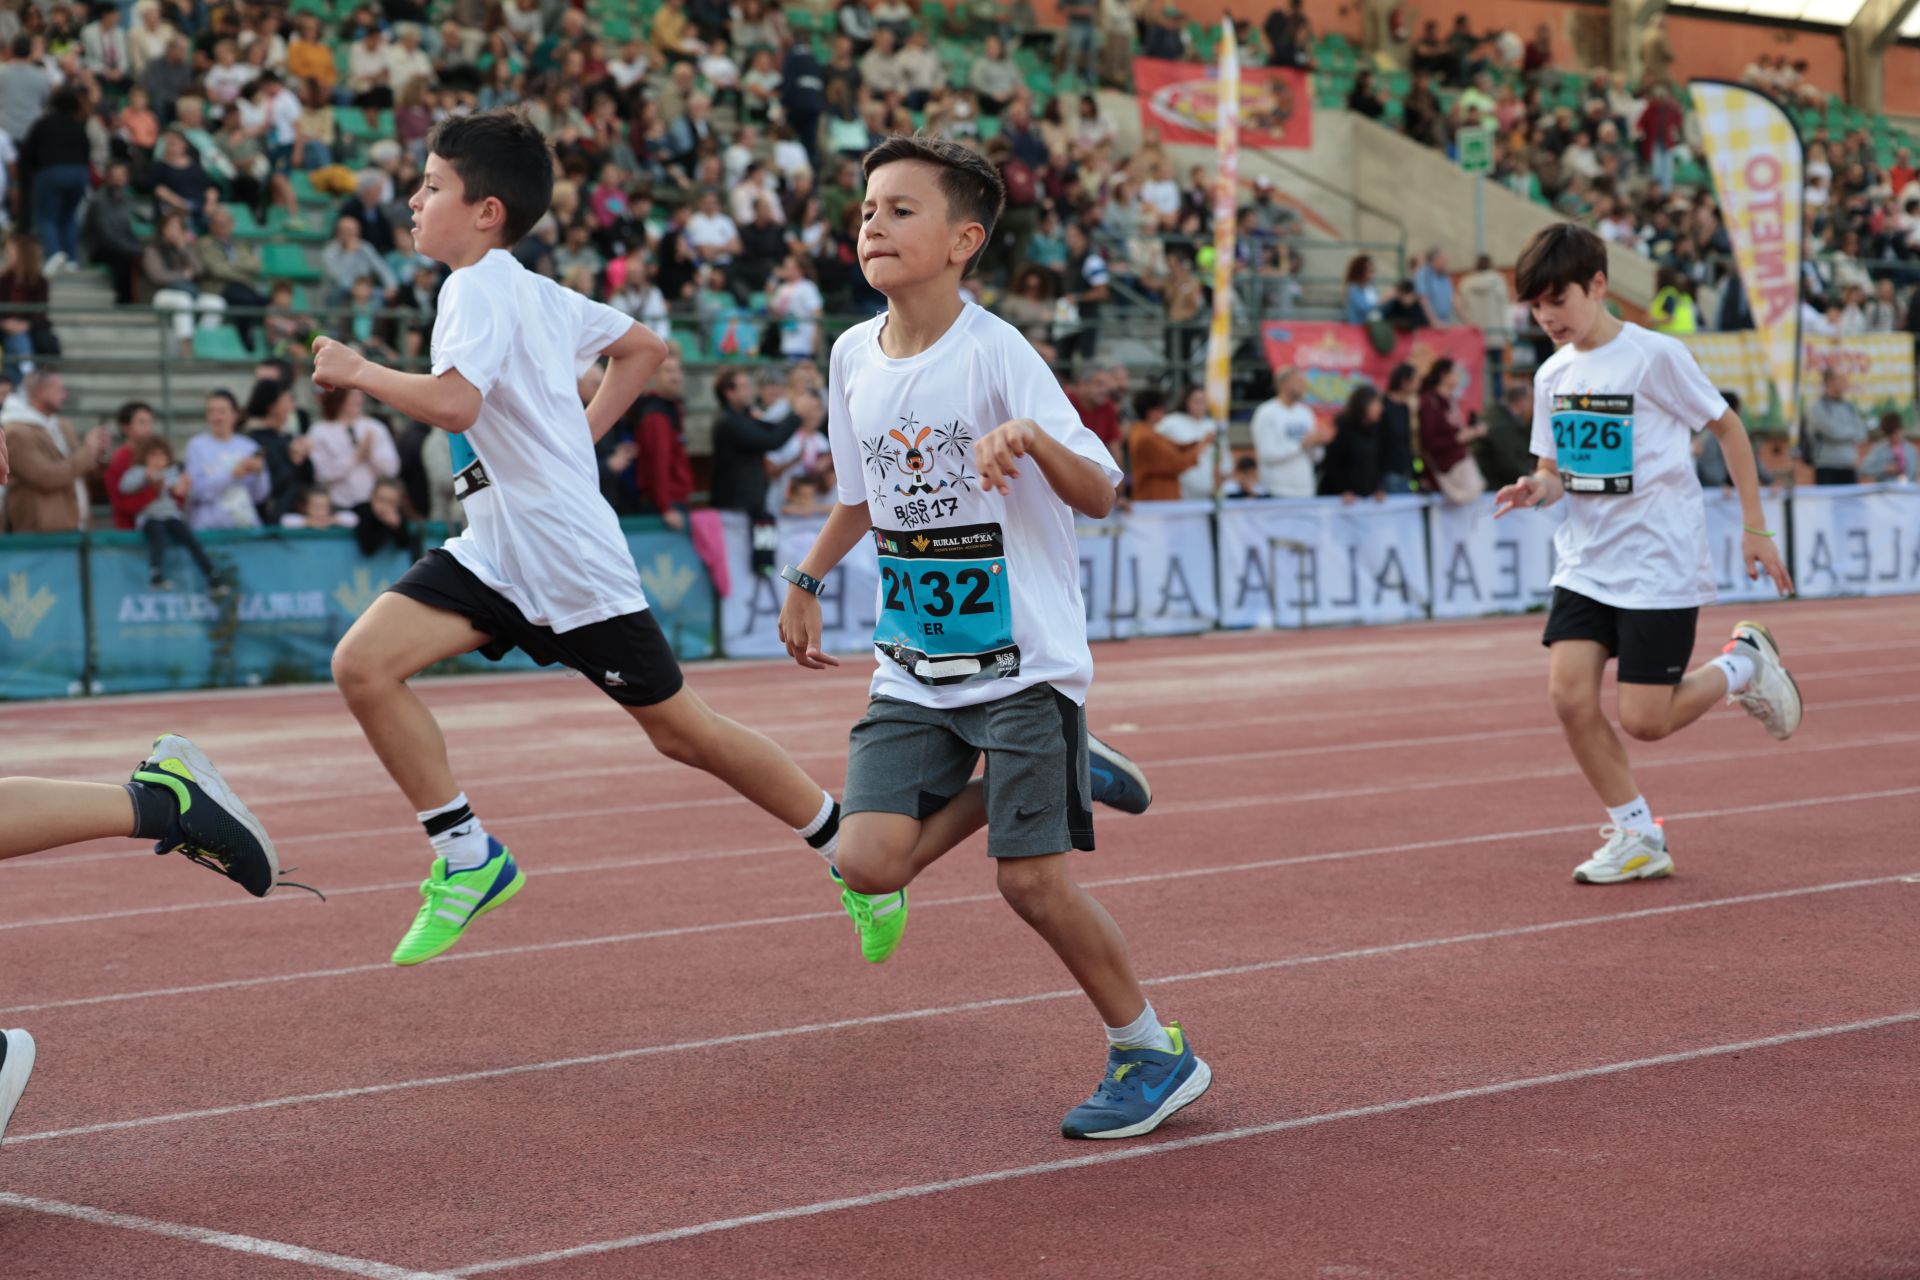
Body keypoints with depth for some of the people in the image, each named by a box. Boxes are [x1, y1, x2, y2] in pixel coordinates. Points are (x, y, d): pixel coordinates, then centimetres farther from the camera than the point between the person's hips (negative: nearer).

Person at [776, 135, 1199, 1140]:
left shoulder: (995, 352, -14)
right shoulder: (854, 355, 5)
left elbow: (1099, 495, -18)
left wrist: (1031, 438, -36)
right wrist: (807, 579, 25)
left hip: (1022, 660, -5)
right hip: (913, 669, 5)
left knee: (1031, 878, -8)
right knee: (867, 862, -12)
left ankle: (1155, 1053, 13)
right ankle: (995, 790, 19)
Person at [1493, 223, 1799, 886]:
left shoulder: (1655, 356, -12)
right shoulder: (1552, 375, 6)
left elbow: (1727, 427, -1)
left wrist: (1754, 526, -1)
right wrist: (1537, 489, -10)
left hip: (1661, 564, -6)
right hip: (1586, 563, 6)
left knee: (1644, 721, -9)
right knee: (1569, 693, -11)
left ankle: (1745, 663, 21)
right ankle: (1636, 838, 6)